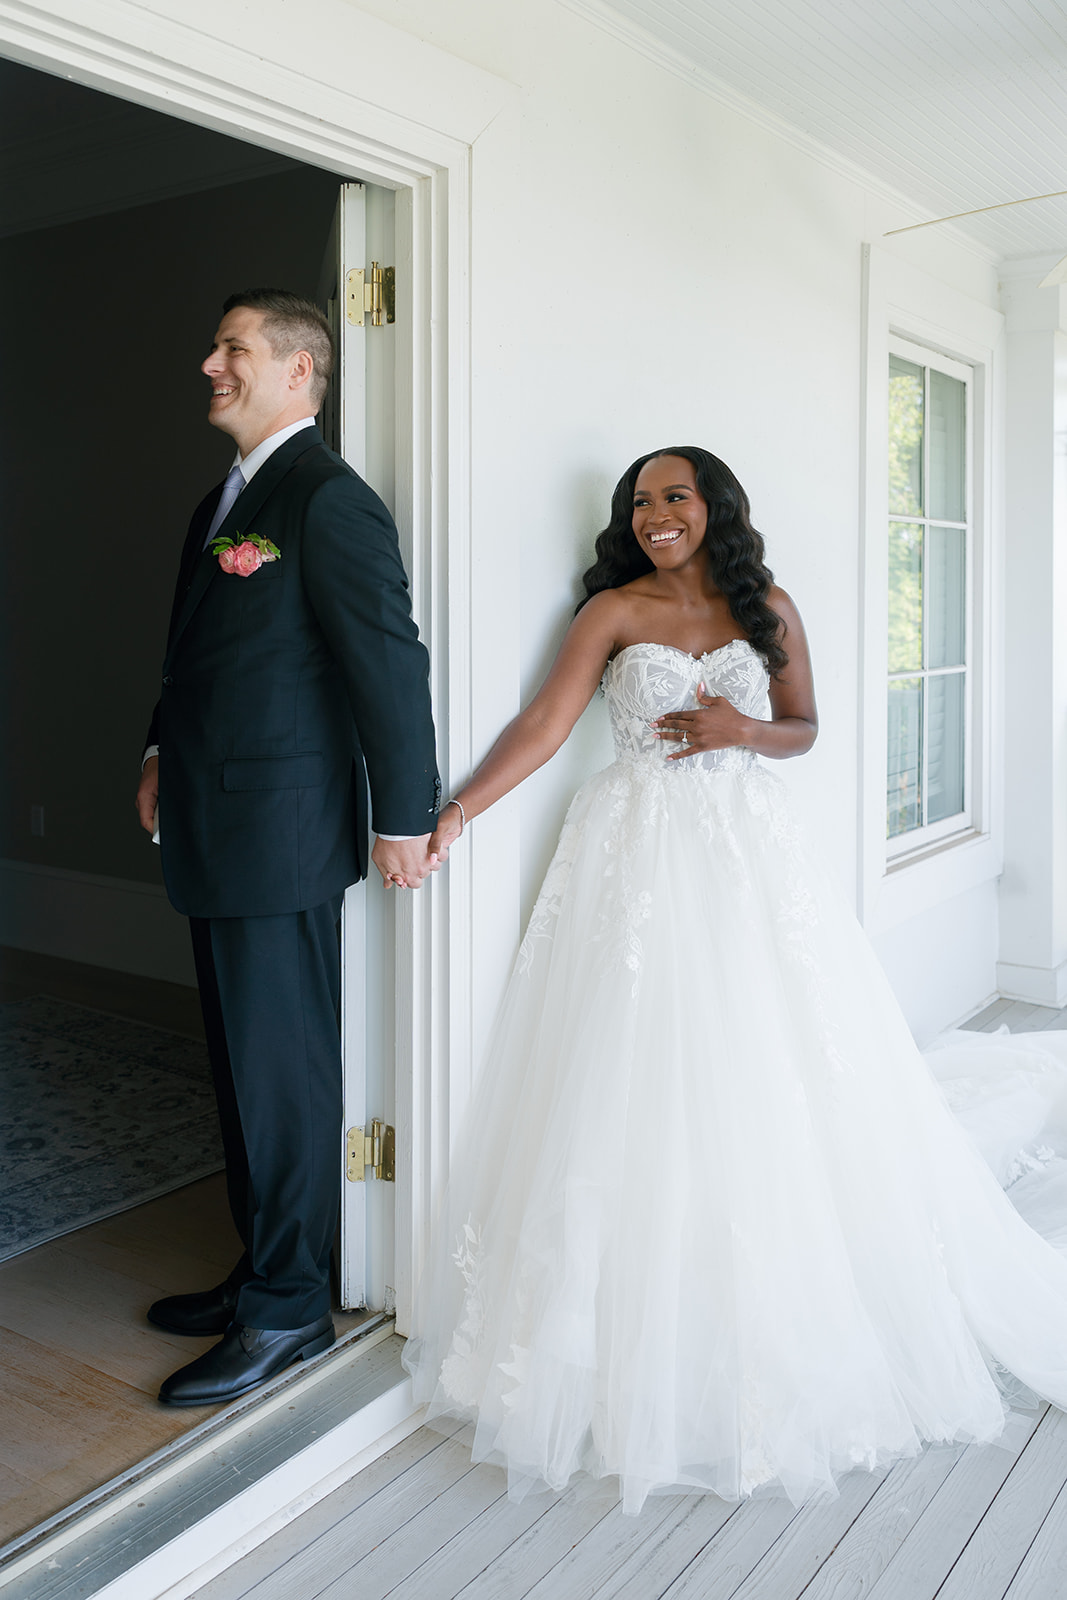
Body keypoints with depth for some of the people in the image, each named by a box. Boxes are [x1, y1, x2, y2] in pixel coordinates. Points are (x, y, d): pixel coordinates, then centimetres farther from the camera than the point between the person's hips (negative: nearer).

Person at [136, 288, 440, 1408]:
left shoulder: (330, 498, -13)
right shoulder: (223, 498, 16)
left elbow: (390, 660, -16)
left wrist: (404, 819, -16)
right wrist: (164, 752, 18)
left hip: (279, 830, -9)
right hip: (216, 830, 10)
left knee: (283, 1072, 1)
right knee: (242, 1063, 17)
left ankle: (289, 1310, 17)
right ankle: (264, 1270, 33)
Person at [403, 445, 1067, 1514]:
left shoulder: (769, 611, 8)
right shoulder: (613, 611, 1)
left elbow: (802, 729, 14)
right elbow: (543, 725, -8)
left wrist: (742, 729, -8)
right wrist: (452, 812, -20)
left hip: (747, 857, 2)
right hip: (640, 858, -2)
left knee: (774, 1086, 5)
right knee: (639, 1090, 0)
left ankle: (776, 1327, 28)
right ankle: (643, 1337, 18)